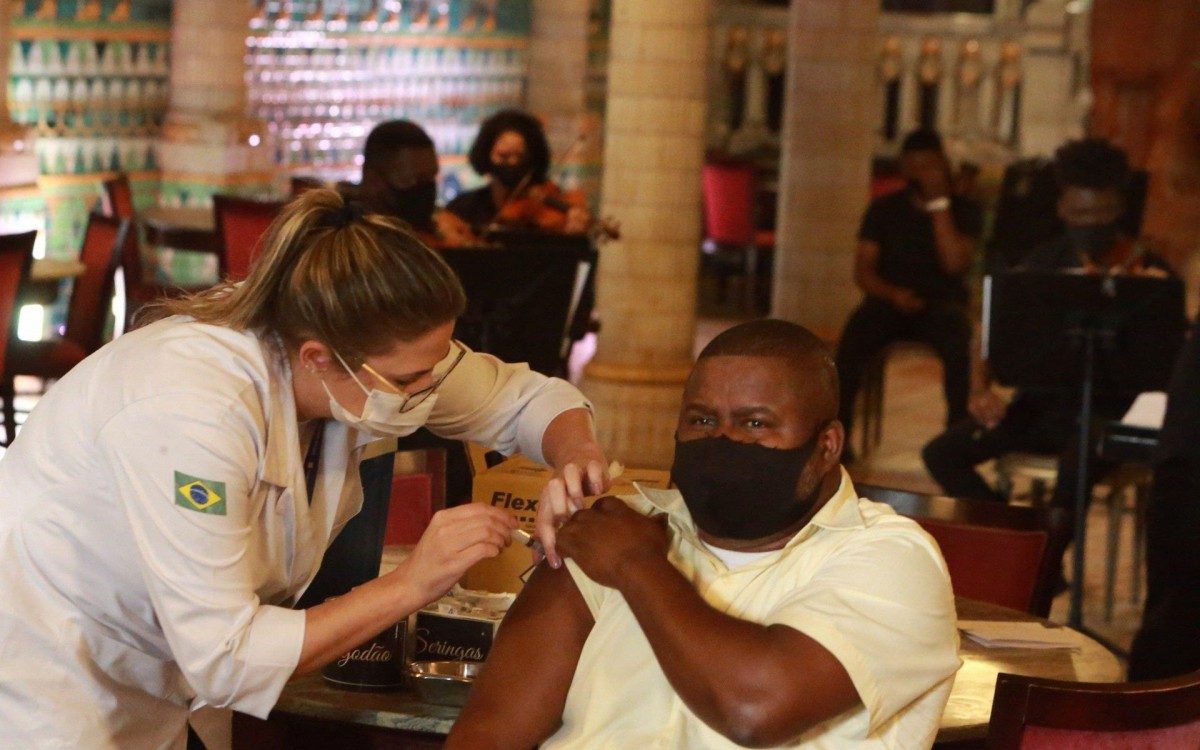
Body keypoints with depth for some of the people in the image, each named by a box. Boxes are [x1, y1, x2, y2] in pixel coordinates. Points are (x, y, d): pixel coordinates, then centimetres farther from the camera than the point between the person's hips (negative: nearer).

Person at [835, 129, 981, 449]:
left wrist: (939, 204, -12)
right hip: (889, 302, 1)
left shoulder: (964, 210, 5)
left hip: (940, 304, -1)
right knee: (856, 330, -32)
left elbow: (955, 264, -12)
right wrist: (892, 294, -16)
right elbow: (863, 270, 4)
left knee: (955, 331, -37)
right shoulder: (884, 209, 10)